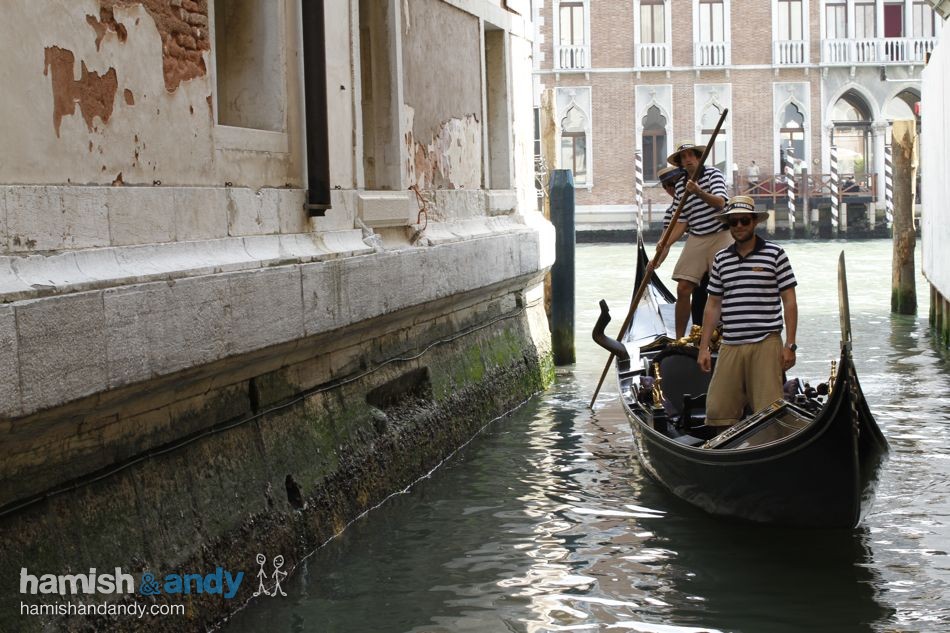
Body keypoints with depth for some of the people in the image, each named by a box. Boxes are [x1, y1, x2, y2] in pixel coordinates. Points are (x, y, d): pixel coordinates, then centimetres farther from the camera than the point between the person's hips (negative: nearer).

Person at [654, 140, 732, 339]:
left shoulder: (713, 174, -2)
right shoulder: (680, 186, 11)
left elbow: (720, 202, -19)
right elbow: (681, 222, 11)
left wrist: (699, 192, -36)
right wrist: (665, 245, -1)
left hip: (721, 237, -4)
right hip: (696, 239, 4)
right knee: (683, 289, -3)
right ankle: (679, 339, 5)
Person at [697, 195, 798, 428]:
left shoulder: (775, 254, 2)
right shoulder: (721, 259, 13)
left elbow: (789, 302, 0)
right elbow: (713, 305, 16)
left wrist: (789, 345, -7)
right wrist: (703, 347, 11)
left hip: (765, 344, -4)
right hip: (729, 346, 4)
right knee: (718, 411, -1)